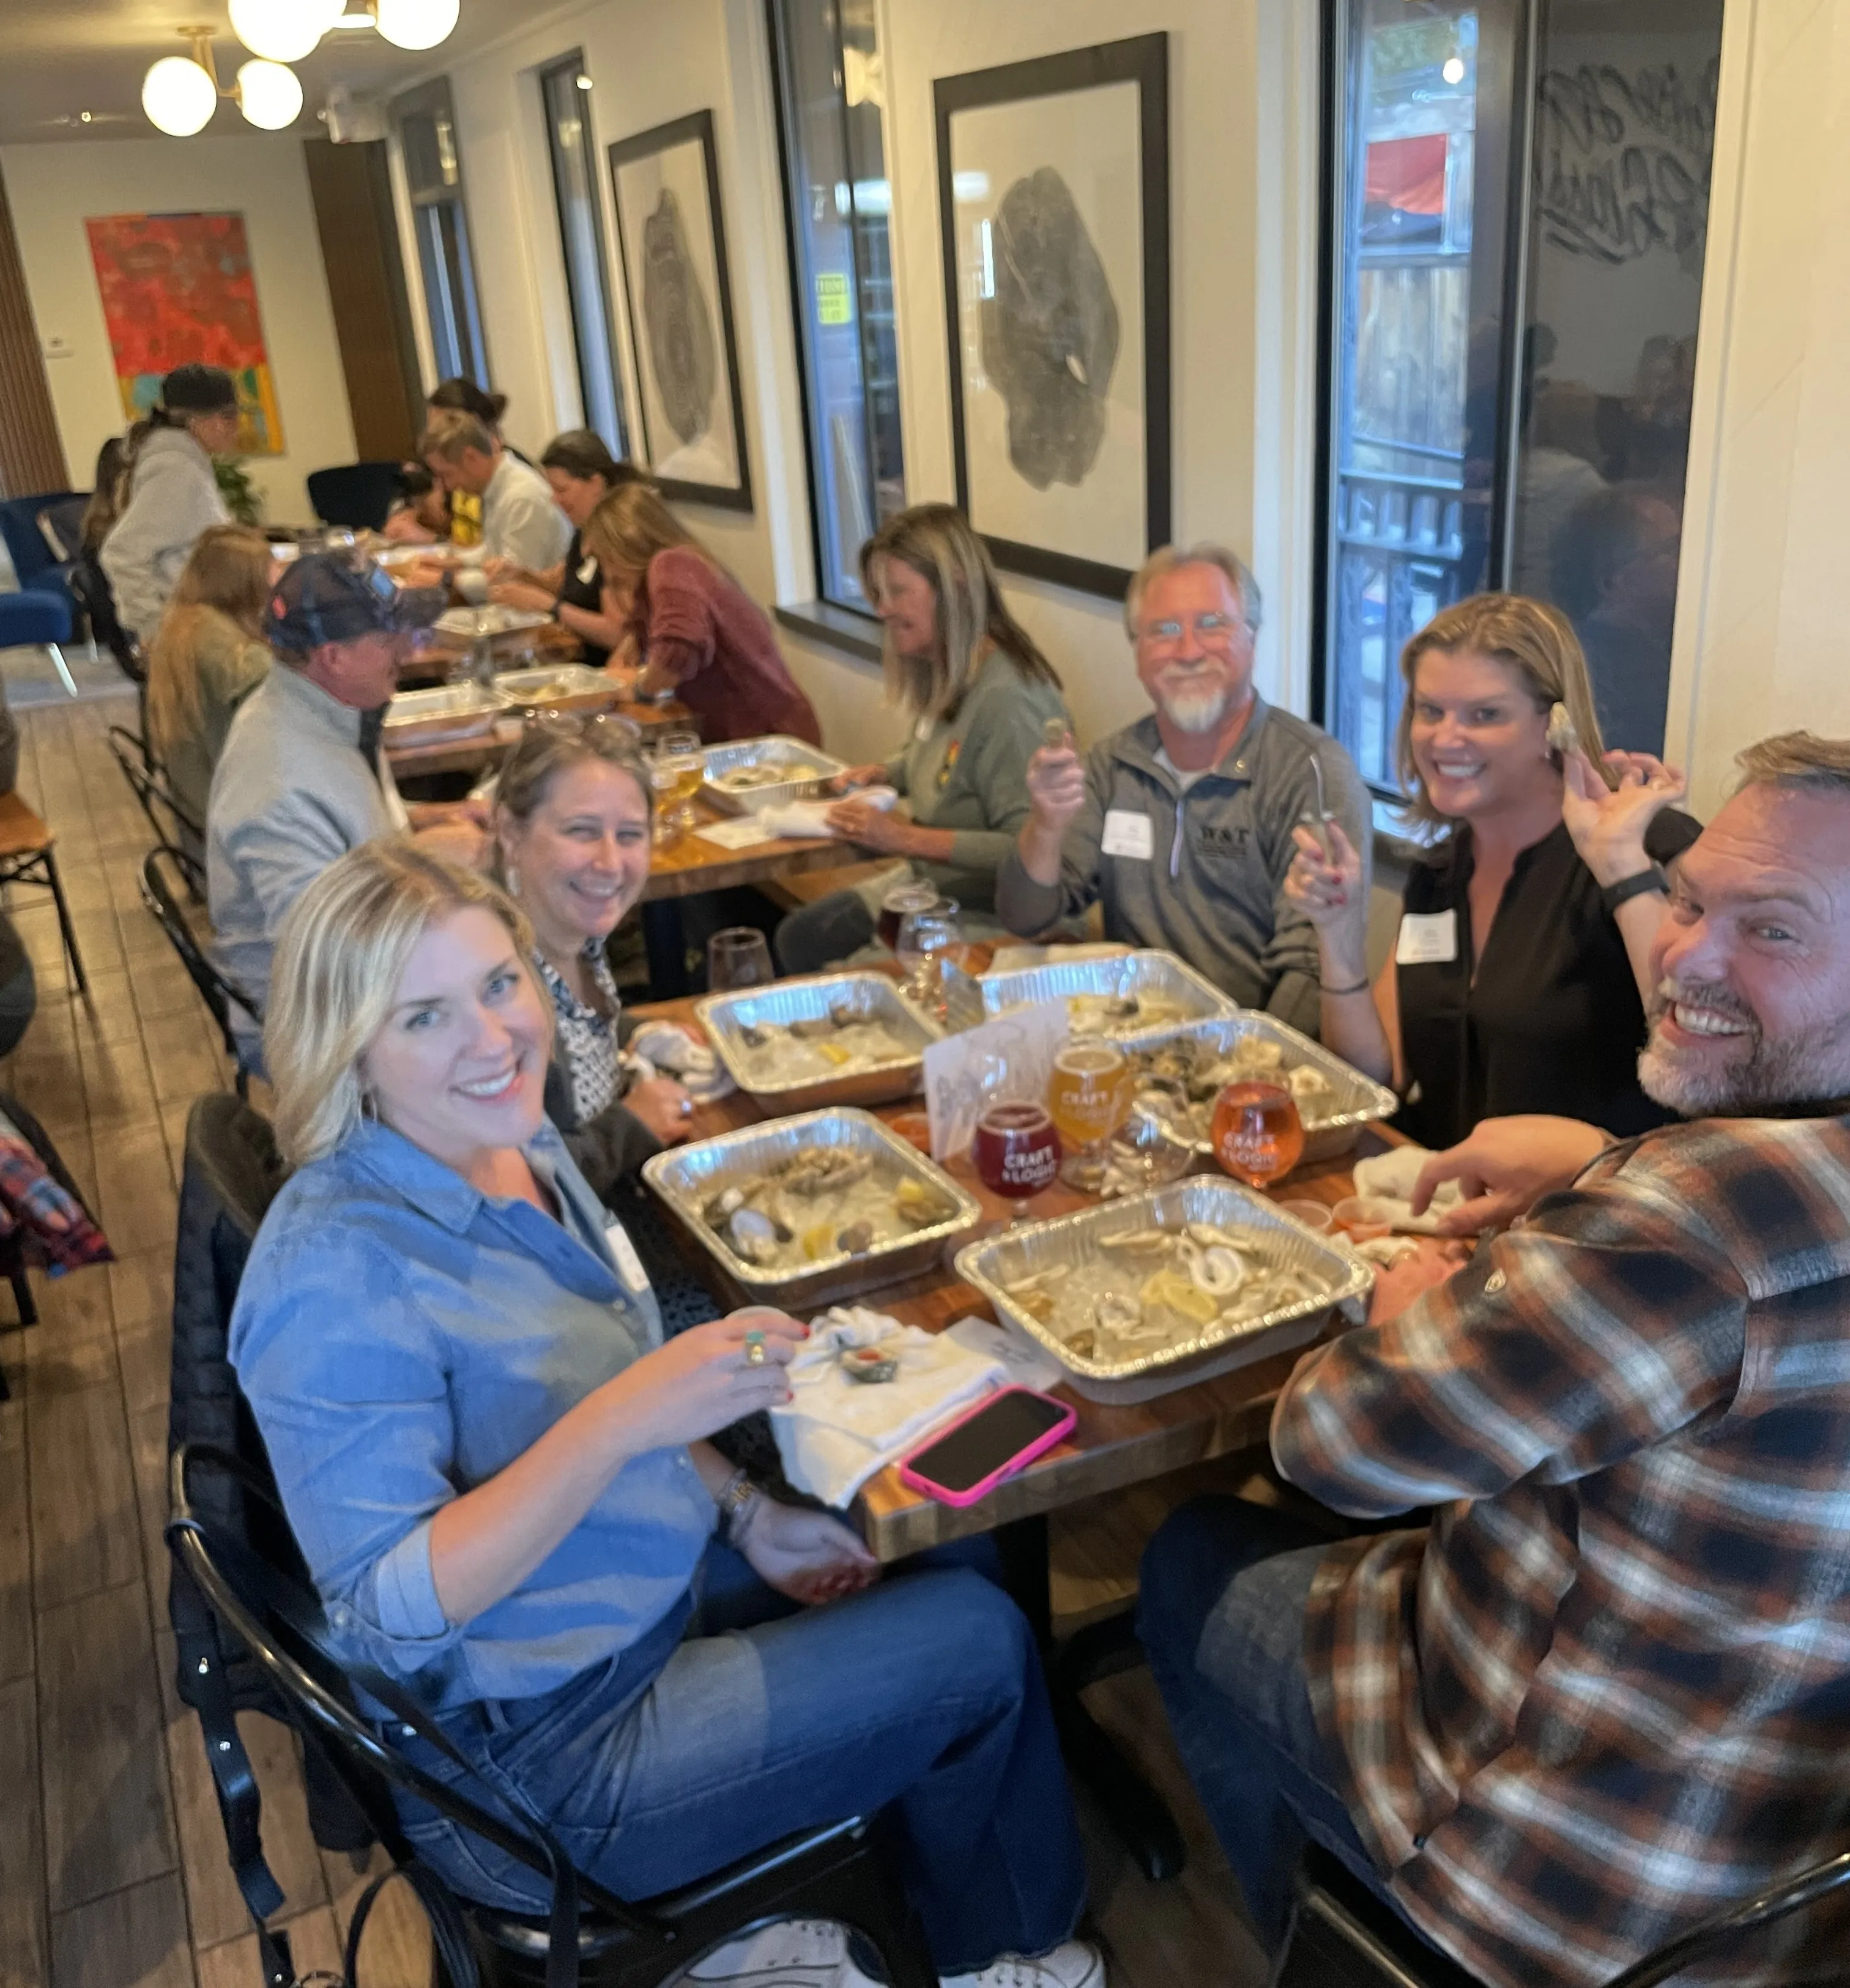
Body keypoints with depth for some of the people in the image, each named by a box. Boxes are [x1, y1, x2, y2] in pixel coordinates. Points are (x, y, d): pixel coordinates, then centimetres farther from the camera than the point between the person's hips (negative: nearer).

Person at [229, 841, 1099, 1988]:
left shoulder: (520, 1146, -4)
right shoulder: (339, 1272, -29)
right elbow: (386, 1617, -29)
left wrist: (750, 1515, 2)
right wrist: (621, 1423, -39)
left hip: (654, 1587, 8)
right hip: (541, 1759, -8)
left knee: (954, 1573, 13)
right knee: (981, 1645, -3)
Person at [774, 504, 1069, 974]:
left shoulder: (1007, 698, -26)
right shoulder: (943, 679, 2)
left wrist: (906, 839, -28)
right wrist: (883, 774, 4)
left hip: (985, 910, -9)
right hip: (930, 880, 9)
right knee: (798, 938, 8)